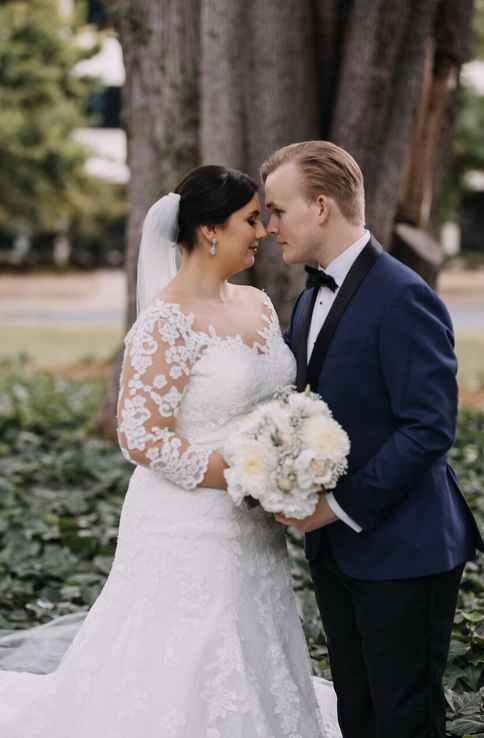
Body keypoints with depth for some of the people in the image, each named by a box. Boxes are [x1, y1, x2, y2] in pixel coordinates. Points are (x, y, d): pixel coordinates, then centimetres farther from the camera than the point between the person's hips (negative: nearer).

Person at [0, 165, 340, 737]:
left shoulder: (256, 304, 8)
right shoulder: (167, 324, -17)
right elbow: (141, 438, -20)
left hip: (252, 534, 8)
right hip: (191, 534, -8)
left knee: (247, 682, 16)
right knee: (182, 686, 1)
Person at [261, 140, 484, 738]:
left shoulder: (402, 298, -17)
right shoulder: (310, 301, 12)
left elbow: (430, 428, -22)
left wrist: (342, 505, -19)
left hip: (401, 552, -8)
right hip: (336, 551, 8)